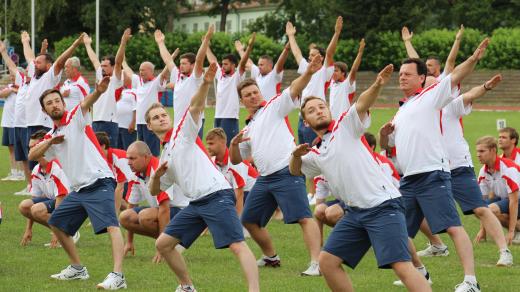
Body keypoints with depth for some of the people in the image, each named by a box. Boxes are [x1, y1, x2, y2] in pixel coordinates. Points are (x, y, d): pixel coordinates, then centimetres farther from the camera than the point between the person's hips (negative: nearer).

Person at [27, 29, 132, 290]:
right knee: (57, 224, 19)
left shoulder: (76, 118, -2)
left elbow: (88, 100, -20)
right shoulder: (51, 136, 18)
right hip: (78, 189, 9)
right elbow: (32, 156, 16)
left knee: (111, 226, -22)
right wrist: (49, 143, -2)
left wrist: (99, 90, -41)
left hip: (99, 183, -9)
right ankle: (77, 268, 29)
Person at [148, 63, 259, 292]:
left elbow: (196, 106, -12)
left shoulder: (184, 132, 5)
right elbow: (155, 191, 26)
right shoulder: (164, 156, 23)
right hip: (196, 203, 8)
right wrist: (157, 176, 3)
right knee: (163, 244, 9)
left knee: (237, 245, -18)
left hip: (217, 196, -8)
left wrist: (205, 83, -31)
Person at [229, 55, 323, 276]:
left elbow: (294, 90, -12)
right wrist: (234, 144, 5)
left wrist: (308, 73, -31)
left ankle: (316, 263, -27)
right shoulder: (248, 129, 23)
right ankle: (271, 257, 31)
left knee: (303, 218, -19)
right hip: (264, 179, 9)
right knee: (249, 220, 15)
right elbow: (235, 160, 27)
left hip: (286, 173, -9)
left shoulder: (273, 107, 4)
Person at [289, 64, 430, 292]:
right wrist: (296, 155, 8)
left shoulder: (345, 126, 0)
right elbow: (295, 170, 32)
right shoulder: (316, 154, 19)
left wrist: (377, 85, -39)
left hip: (383, 206, -8)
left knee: (402, 266, -19)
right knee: (327, 261, 6)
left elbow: (362, 104, -18)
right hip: (355, 212, 8)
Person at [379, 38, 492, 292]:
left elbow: (455, 76, -12)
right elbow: (386, 144, 34)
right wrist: (384, 133, 11)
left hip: (432, 174, -9)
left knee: (453, 227, -16)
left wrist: (473, 59, -28)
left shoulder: (430, 96, 3)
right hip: (408, 180, 9)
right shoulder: (401, 112, 24)